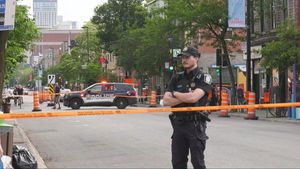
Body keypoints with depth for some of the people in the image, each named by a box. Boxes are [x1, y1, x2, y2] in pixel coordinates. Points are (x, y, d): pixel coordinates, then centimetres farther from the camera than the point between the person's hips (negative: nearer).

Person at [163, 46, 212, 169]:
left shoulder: (204, 78, -4)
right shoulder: (176, 78, 11)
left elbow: (193, 97, -20)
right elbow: (166, 101, 0)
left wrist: (175, 94, -4)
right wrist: (186, 98, -13)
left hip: (195, 125, -5)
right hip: (178, 124, 5)